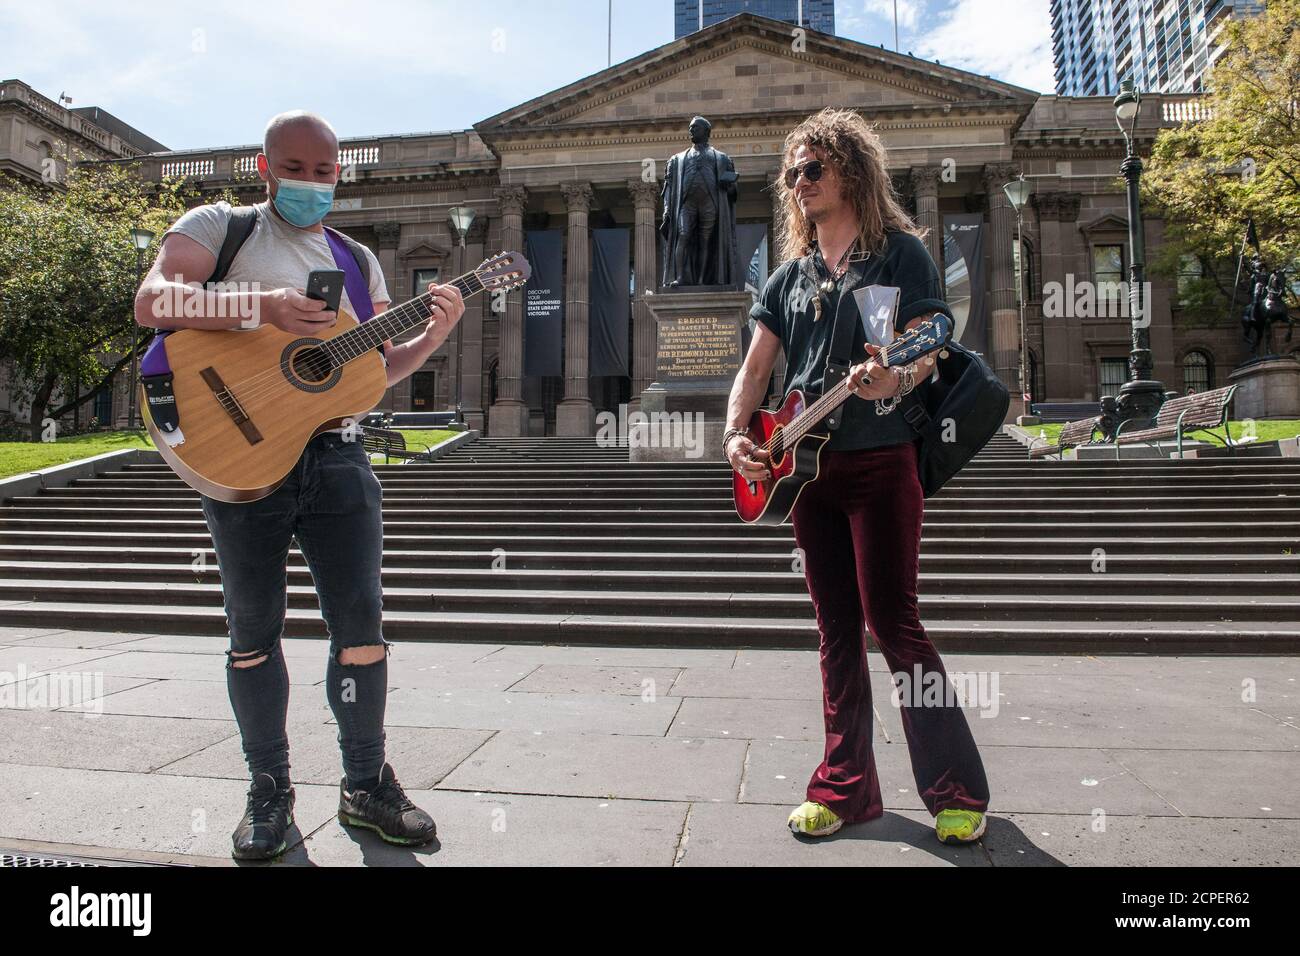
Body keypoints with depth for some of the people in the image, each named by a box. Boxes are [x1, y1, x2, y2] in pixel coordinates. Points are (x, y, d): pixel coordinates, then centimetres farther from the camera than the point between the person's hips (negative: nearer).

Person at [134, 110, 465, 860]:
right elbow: (152, 302, -11)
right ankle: (270, 788, 23)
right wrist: (264, 306, -23)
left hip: (334, 455, 3)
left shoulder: (357, 262, 17)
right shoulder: (218, 227, 7)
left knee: (361, 623, 1)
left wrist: (434, 336, -1)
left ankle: (366, 784, 17)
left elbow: (377, 369, 17)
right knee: (255, 630, 6)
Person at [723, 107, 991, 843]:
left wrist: (895, 379, -31)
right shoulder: (790, 275, 17)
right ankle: (848, 787, 17)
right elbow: (756, 368, 13)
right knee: (838, 632, 8)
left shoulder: (900, 251, 2)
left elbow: (927, 347, -8)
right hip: (808, 465, 6)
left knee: (893, 624, -8)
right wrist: (736, 432, -4)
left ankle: (960, 791, 8)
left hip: (880, 459, -5)